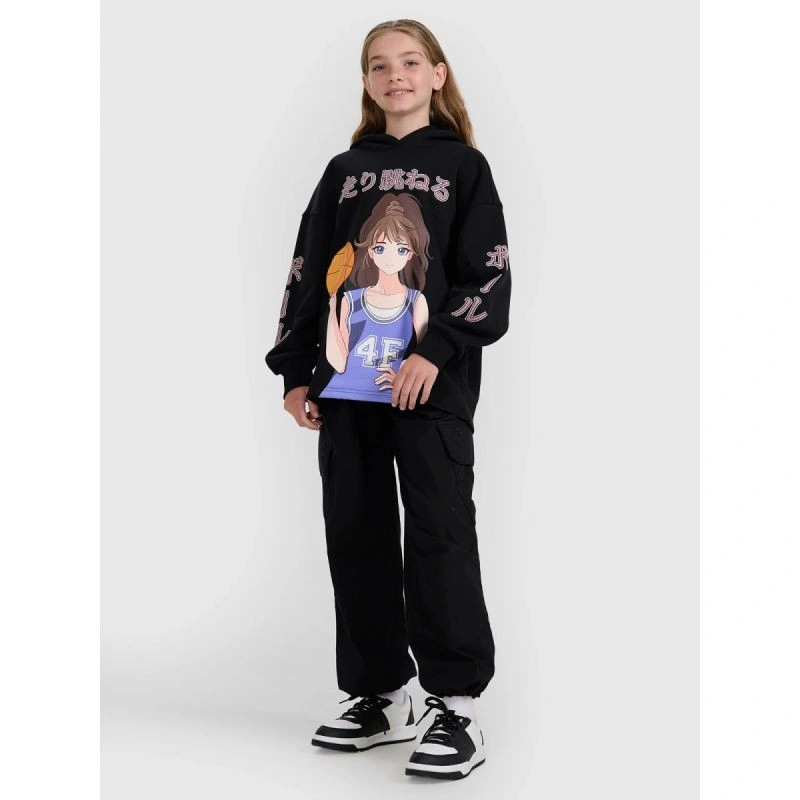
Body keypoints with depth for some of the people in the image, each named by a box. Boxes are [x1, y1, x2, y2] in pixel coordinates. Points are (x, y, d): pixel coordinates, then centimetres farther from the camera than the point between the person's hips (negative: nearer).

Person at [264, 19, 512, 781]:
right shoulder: (344, 170, 15)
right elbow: (306, 272, 14)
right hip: (345, 382, 5)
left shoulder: (463, 165, 5)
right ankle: (380, 697, 18)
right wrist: (295, 371, 7)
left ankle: (457, 707, -2)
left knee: (439, 536, -7)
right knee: (356, 538, 7)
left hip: (432, 385, -4)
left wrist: (436, 352, -15)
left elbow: (488, 276, -3)